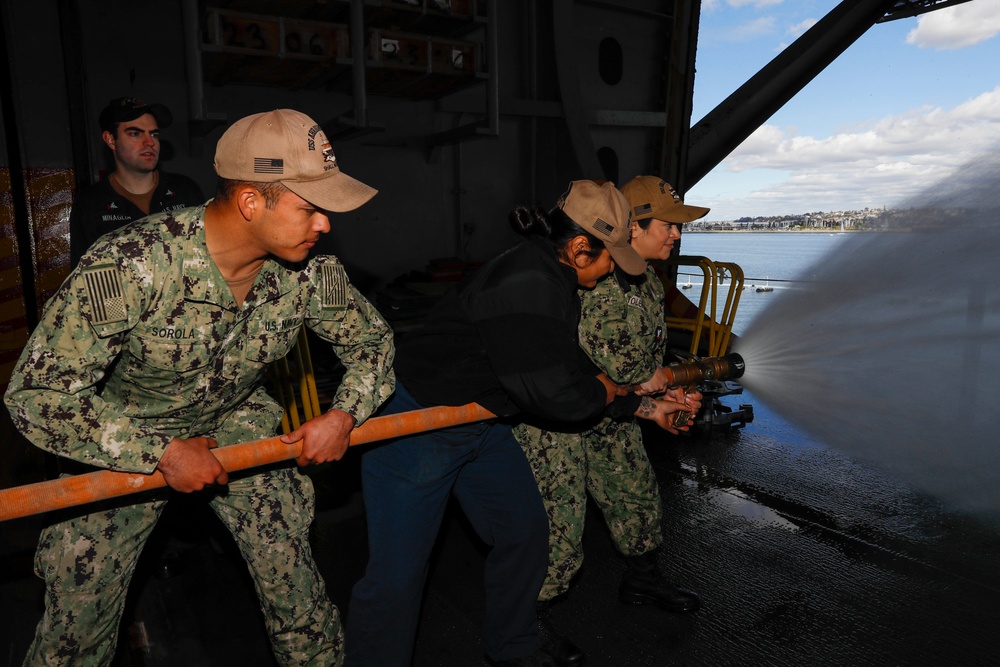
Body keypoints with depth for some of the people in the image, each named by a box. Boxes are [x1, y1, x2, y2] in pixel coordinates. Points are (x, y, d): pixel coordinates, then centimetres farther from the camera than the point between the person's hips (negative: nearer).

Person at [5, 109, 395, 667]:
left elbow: (372, 339, -2)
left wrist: (344, 414, -18)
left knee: (296, 582, 1)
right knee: (80, 619, 6)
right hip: (125, 437, -2)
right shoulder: (129, 266, -32)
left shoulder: (311, 270, -20)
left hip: (238, 419, 3)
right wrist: (163, 453, -31)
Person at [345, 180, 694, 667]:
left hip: (483, 426, 10)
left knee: (524, 530, 16)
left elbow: (573, 369, 13)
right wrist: (605, 391, -6)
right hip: (416, 426, -10)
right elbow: (550, 392, -27)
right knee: (397, 572, -1)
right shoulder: (526, 284, -28)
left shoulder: (555, 280, 5)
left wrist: (646, 406, 14)